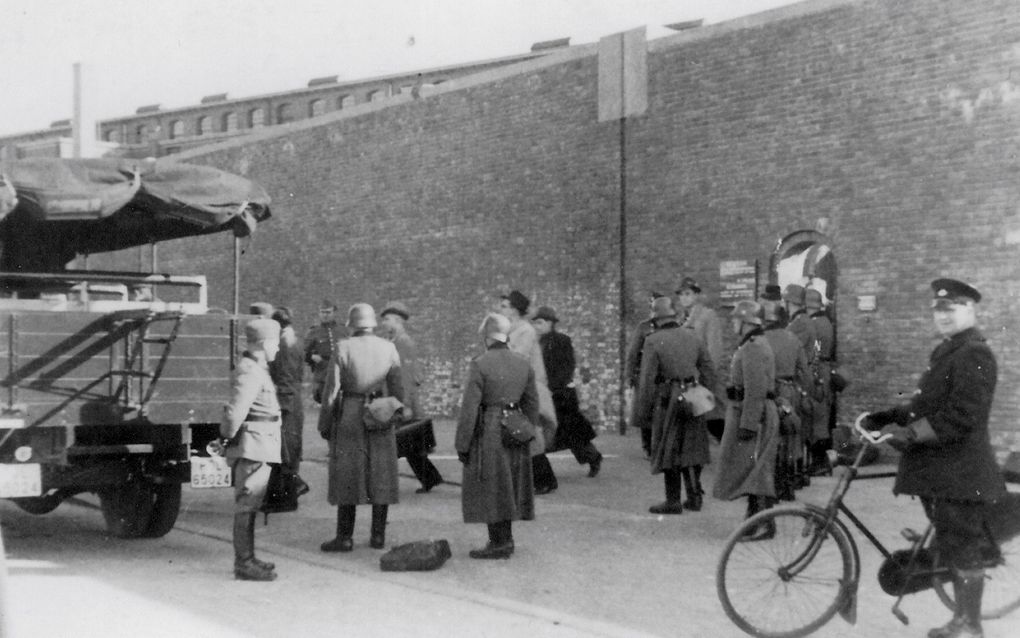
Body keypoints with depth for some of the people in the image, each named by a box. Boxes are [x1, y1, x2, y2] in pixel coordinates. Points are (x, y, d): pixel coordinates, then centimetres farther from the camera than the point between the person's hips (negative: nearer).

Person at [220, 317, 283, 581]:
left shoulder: (256, 369, 16)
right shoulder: (249, 372, -18)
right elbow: (235, 411, -26)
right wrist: (231, 437, -12)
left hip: (260, 448, 11)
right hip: (253, 447, -11)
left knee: (248, 506, 16)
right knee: (246, 506, -5)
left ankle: (246, 559, 25)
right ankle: (244, 564, -1)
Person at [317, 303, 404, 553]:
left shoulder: (342, 348, -9)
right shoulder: (388, 348, 0)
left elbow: (331, 389, -9)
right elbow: (397, 389, 2)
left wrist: (324, 424, -1)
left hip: (350, 418, -3)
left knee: (347, 477, 2)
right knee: (380, 477, 9)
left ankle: (345, 537, 2)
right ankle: (378, 535, 11)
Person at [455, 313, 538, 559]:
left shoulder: (479, 365, -13)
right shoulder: (524, 363, 3)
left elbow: (469, 408, -14)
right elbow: (531, 404, 8)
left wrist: (462, 445, -8)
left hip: (488, 434, -6)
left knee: (489, 490, 2)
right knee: (508, 488, 16)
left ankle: (499, 544, 3)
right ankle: (505, 540, 22)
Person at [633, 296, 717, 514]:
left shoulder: (653, 341, -10)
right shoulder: (692, 337, 6)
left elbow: (647, 380, -12)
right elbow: (709, 372, 10)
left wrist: (641, 411, -6)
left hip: (668, 400, -5)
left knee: (669, 450, 4)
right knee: (691, 448, 16)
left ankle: (673, 501, 8)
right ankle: (694, 496, 20)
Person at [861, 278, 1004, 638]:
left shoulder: (974, 355, -15)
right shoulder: (947, 352, 16)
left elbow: (961, 418, -25)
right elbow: (926, 406, 17)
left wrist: (908, 432, -27)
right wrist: (884, 418, 5)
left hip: (960, 471, -10)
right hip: (940, 470, 10)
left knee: (963, 551, -2)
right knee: (954, 550, 18)